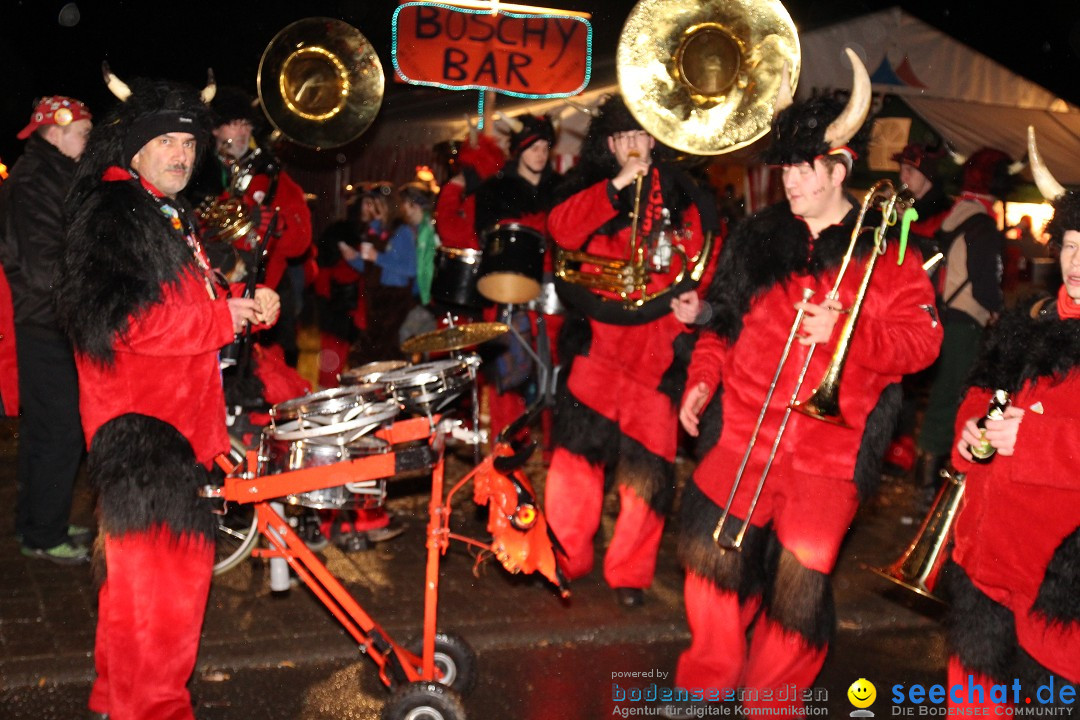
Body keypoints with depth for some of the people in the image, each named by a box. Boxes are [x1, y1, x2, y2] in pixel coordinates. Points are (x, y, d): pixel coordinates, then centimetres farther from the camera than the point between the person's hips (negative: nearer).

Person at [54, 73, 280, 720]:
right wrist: (223, 318, -17)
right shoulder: (111, 214, -12)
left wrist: (247, 305, 10)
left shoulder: (169, 216, 20)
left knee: (143, 570, 19)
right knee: (163, 576, -9)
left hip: (178, 418, 10)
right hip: (141, 424, -10)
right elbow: (113, 320, -23)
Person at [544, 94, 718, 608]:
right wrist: (616, 186, -15)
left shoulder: (682, 194, 13)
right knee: (577, 446, -6)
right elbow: (562, 229, -8)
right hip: (598, 339, 0)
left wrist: (695, 299, -6)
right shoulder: (589, 186, 12)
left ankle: (630, 572, 13)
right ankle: (566, 558, 13)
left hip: (658, 340, 0)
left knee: (647, 463, -1)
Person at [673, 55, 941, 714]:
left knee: (799, 590, 0)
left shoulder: (886, 252, 0)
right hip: (743, 433, 3)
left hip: (829, 449, -3)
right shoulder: (756, 239, 11)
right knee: (713, 556, 4)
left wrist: (844, 330, -18)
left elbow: (921, 340, -5)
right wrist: (703, 378, 2)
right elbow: (723, 322, 17)